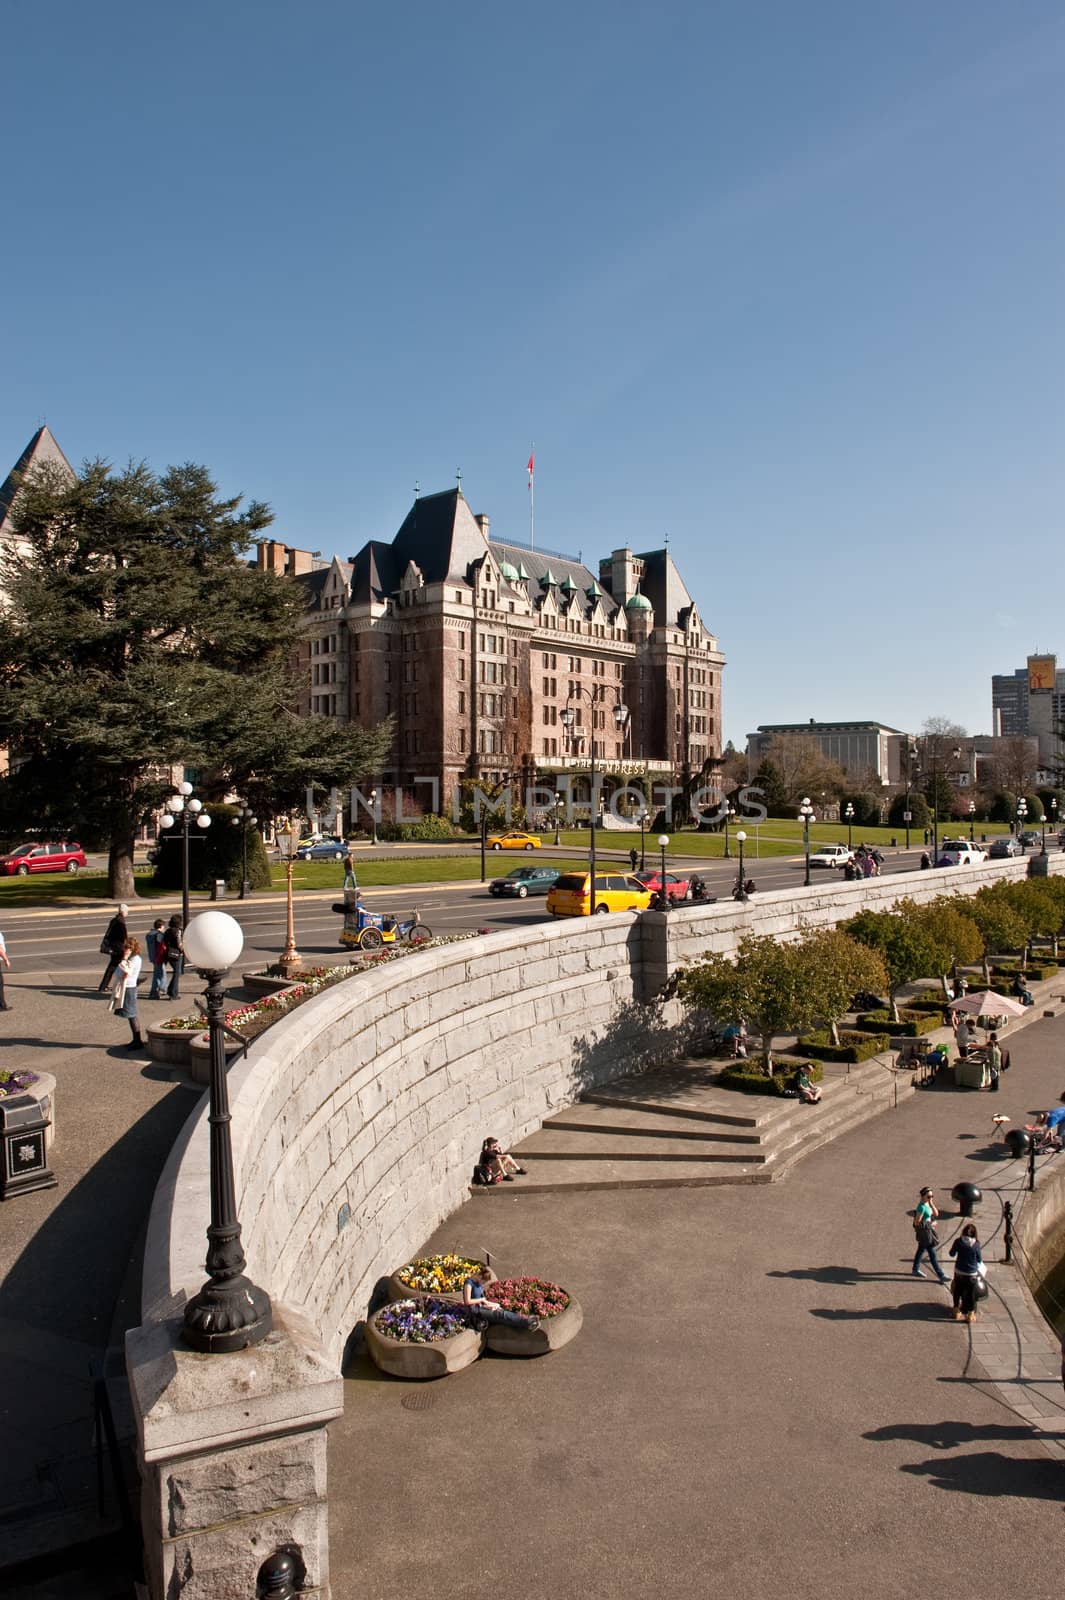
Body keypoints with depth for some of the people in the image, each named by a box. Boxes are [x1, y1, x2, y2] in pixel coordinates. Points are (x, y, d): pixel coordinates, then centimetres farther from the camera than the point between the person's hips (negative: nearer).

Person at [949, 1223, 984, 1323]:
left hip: (959, 1272, 1)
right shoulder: (976, 1244, -15)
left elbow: (952, 1254, 2)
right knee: (971, 1294, 14)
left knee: (957, 1292, 18)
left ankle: (957, 1312, 29)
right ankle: (970, 1314, 23)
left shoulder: (958, 1241, -12)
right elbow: (979, 1260, -3)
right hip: (972, 1274, -1)